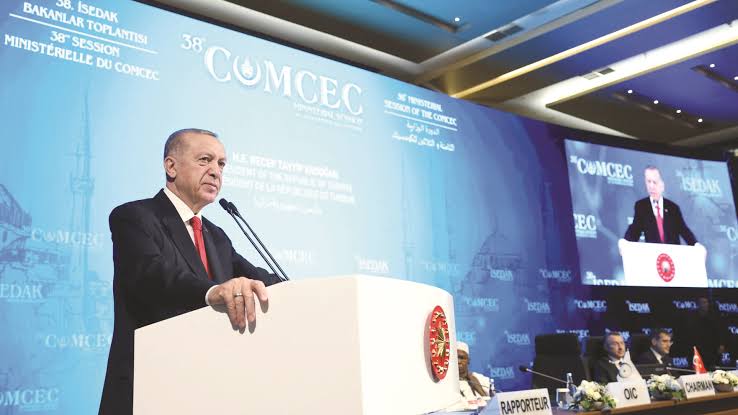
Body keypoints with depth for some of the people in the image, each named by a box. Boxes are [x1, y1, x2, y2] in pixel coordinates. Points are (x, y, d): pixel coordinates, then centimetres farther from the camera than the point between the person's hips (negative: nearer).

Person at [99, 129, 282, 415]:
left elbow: (255, 279, 3)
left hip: (211, 389, 7)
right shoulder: (134, 217, -6)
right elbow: (154, 273, -25)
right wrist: (213, 291, -43)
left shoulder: (216, 237, 17)